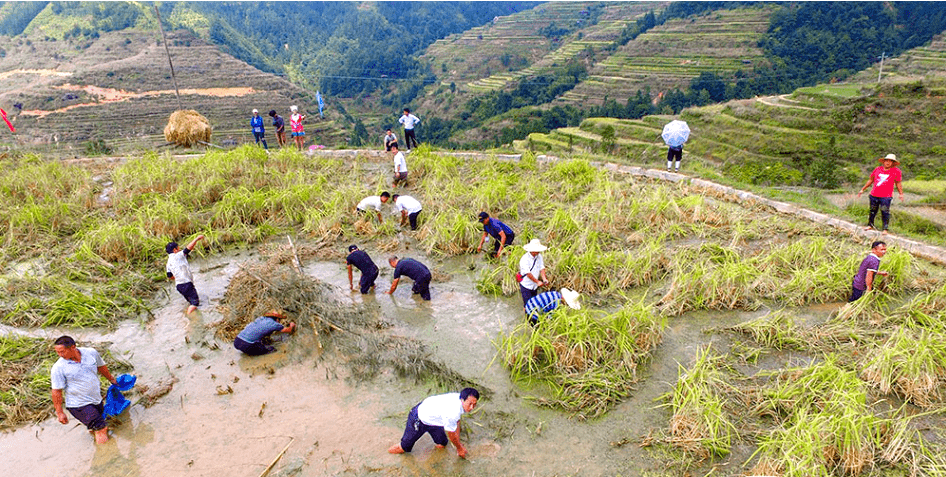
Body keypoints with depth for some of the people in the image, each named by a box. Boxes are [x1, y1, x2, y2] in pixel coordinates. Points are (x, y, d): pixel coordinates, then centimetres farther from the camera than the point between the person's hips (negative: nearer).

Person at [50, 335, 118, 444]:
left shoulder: (91, 353, -7)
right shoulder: (58, 368, -17)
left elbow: (101, 367, 13)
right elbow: (56, 392, -11)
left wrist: (111, 379, 28)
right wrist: (60, 413, -9)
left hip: (97, 399, 5)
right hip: (79, 405, -5)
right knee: (101, 429, -10)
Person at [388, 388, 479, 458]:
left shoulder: (461, 398, -16)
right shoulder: (452, 413, -42)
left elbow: (456, 422, 2)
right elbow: (451, 435, -23)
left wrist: (458, 442, 8)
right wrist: (459, 448, -5)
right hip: (419, 419, -8)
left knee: (442, 445, 15)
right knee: (404, 448, 2)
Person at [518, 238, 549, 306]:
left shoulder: (539, 257, -2)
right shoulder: (524, 259, -22)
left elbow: (542, 268, -1)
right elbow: (528, 273, -21)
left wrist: (544, 279, -18)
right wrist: (537, 282, -20)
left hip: (534, 285, 6)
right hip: (526, 286, -6)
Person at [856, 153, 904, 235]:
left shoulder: (896, 171, 2)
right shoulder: (877, 169, 9)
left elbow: (898, 183, 7)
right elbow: (870, 180, 18)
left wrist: (901, 194, 1)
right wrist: (862, 189, 18)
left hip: (886, 197, -3)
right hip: (874, 195, 3)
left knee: (885, 213, -6)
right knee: (872, 211, 12)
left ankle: (885, 229, -1)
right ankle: (870, 225, 27)